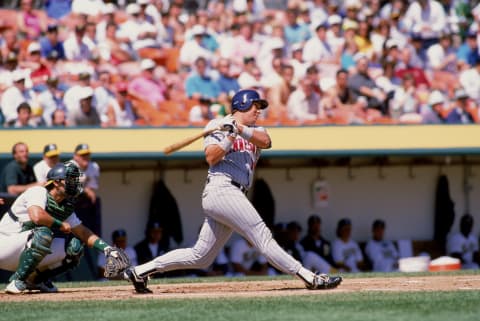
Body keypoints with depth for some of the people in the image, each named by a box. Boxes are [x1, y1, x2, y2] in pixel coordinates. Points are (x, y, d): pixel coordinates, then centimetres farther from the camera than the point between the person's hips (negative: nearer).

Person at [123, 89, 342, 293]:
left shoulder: (254, 131, 22)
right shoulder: (218, 125, 5)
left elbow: (265, 141, -2)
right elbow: (211, 158, -7)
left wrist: (241, 130, -16)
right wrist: (231, 137, -14)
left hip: (234, 196, 9)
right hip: (221, 190, -9)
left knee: (200, 257, 8)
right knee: (263, 237, -13)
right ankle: (310, 279, -19)